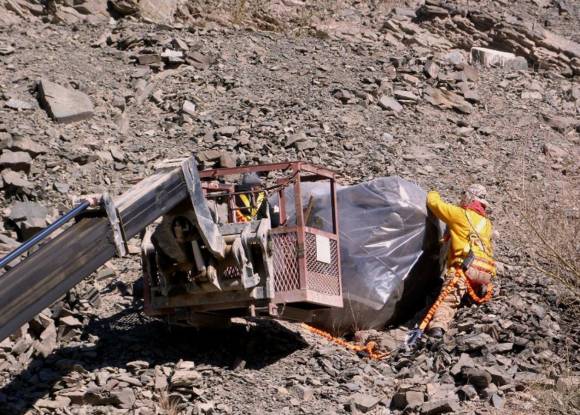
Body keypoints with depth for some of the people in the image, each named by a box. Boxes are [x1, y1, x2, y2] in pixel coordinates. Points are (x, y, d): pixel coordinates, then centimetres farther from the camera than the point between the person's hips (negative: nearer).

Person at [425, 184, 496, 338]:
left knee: (448, 299, -20)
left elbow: (434, 203, 13)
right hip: (486, 272, 6)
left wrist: (433, 194, 35)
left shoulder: (460, 214, 7)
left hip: (464, 267, -6)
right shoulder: (486, 223, 27)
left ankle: (438, 325, -42)